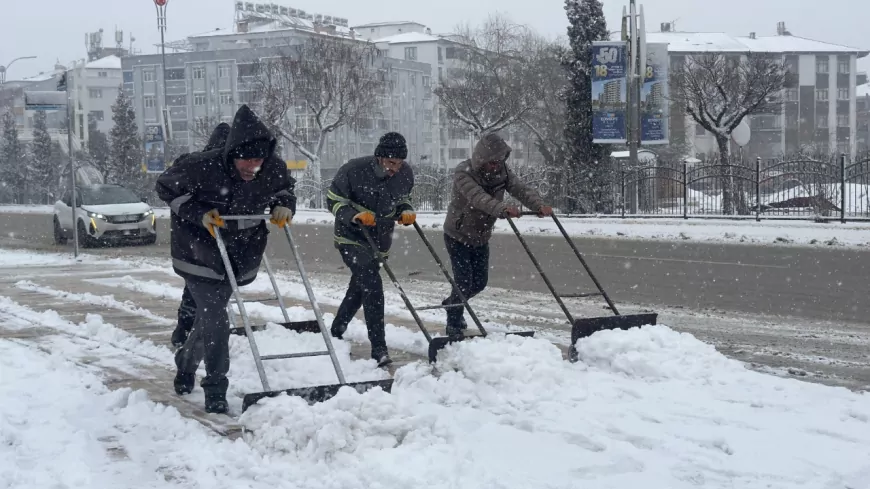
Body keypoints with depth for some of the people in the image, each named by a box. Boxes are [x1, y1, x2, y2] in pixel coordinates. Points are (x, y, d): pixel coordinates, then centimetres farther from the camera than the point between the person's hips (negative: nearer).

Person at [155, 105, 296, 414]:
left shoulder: (274, 169, -14)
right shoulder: (202, 168, -28)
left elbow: (284, 188, 10)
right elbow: (165, 186, -12)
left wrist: (284, 206, -12)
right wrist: (199, 213, -23)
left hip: (239, 257, 5)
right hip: (200, 255, -5)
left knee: (209, 318, 20)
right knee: (216, 321, -14)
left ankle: (186, 364, 48)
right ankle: (215, 392, -4)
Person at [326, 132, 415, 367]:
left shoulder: (405, 174, -8)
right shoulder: (353, 170, -22)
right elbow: (334, 200, -12)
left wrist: (407, 211, -10)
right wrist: (355, 215, -28)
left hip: (380, 239, 6)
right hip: (352, 236, -6)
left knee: (358, 288, 19)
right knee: (372, 286, -19)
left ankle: (335, 333, 41)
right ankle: (379, 348, -15)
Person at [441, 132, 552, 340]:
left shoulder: (502, 171, -7)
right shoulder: (464, 172, -25)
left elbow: (521, 189, -20)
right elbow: (477, 197, -43)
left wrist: (539, 205, -41)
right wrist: (503, 209, -60)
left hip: (481, 236, 6)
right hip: (457, 235, -6)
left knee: (480, 281, 13)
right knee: (464, 281, -11)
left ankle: (452, 303, 41)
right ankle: (453, 327, 7)